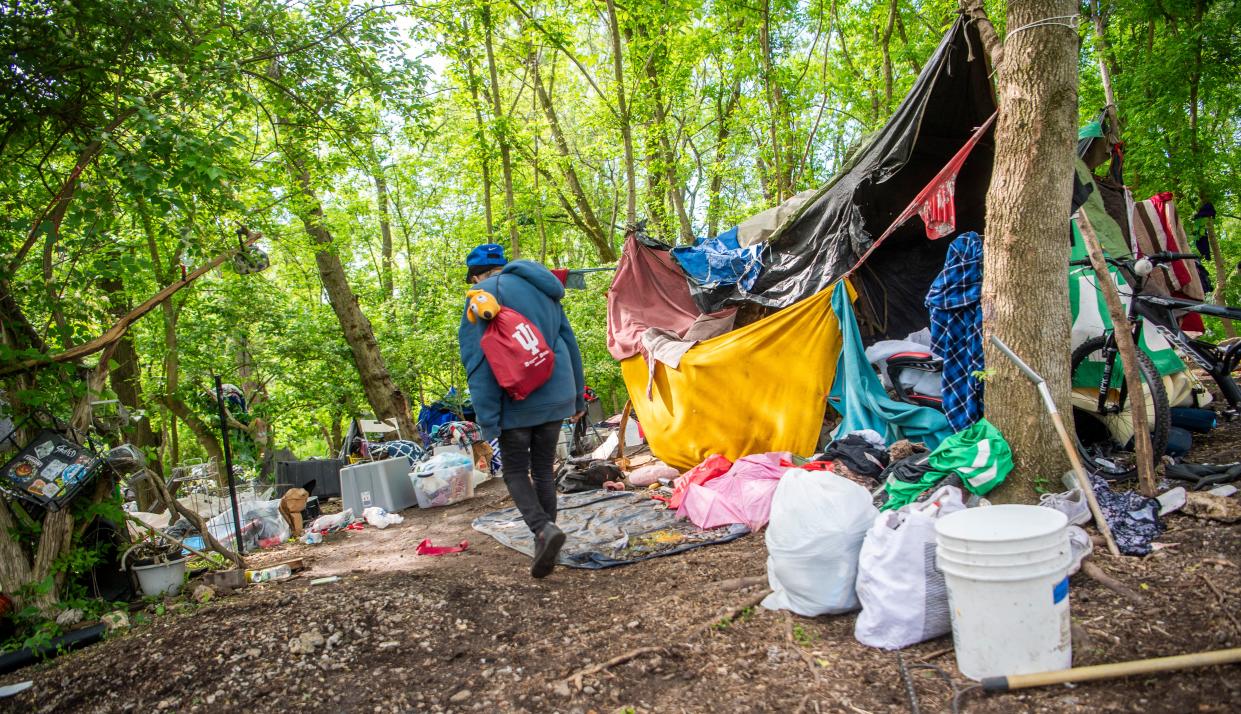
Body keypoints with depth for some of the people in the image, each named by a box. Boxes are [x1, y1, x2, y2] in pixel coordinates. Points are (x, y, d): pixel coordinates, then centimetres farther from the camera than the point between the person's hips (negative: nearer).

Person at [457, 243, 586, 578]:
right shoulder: (543, 291, 16)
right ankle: (544, 534, 14)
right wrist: (577, 397, 26)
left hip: (517, 401, -6)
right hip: (555, 397, 6)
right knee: (543, 469, 14)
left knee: (516, 472, 6)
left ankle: (544, 529, -16)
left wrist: (487, 420, -13)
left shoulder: (485, 293, -6)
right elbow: (569, 343, 20)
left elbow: (479, 359, -13)